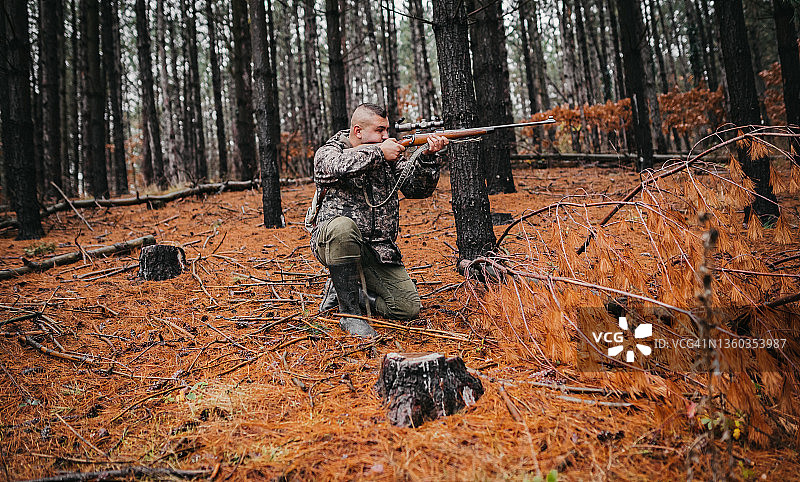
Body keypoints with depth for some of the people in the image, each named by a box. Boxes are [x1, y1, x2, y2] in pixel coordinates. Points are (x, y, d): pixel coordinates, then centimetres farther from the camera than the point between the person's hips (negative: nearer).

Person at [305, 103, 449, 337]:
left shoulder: (389, 153, 10)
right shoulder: (327, 153, -3)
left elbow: (417, 188, 2)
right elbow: (339, 166, -28)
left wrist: (427, 156, -14)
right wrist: (378, 152, -23)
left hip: (377, 249, 5)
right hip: (332, 240, -4)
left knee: (409, 308, -8)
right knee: (343, 226, -41)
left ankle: (343, 291, 17)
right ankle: (349, 313, -23)